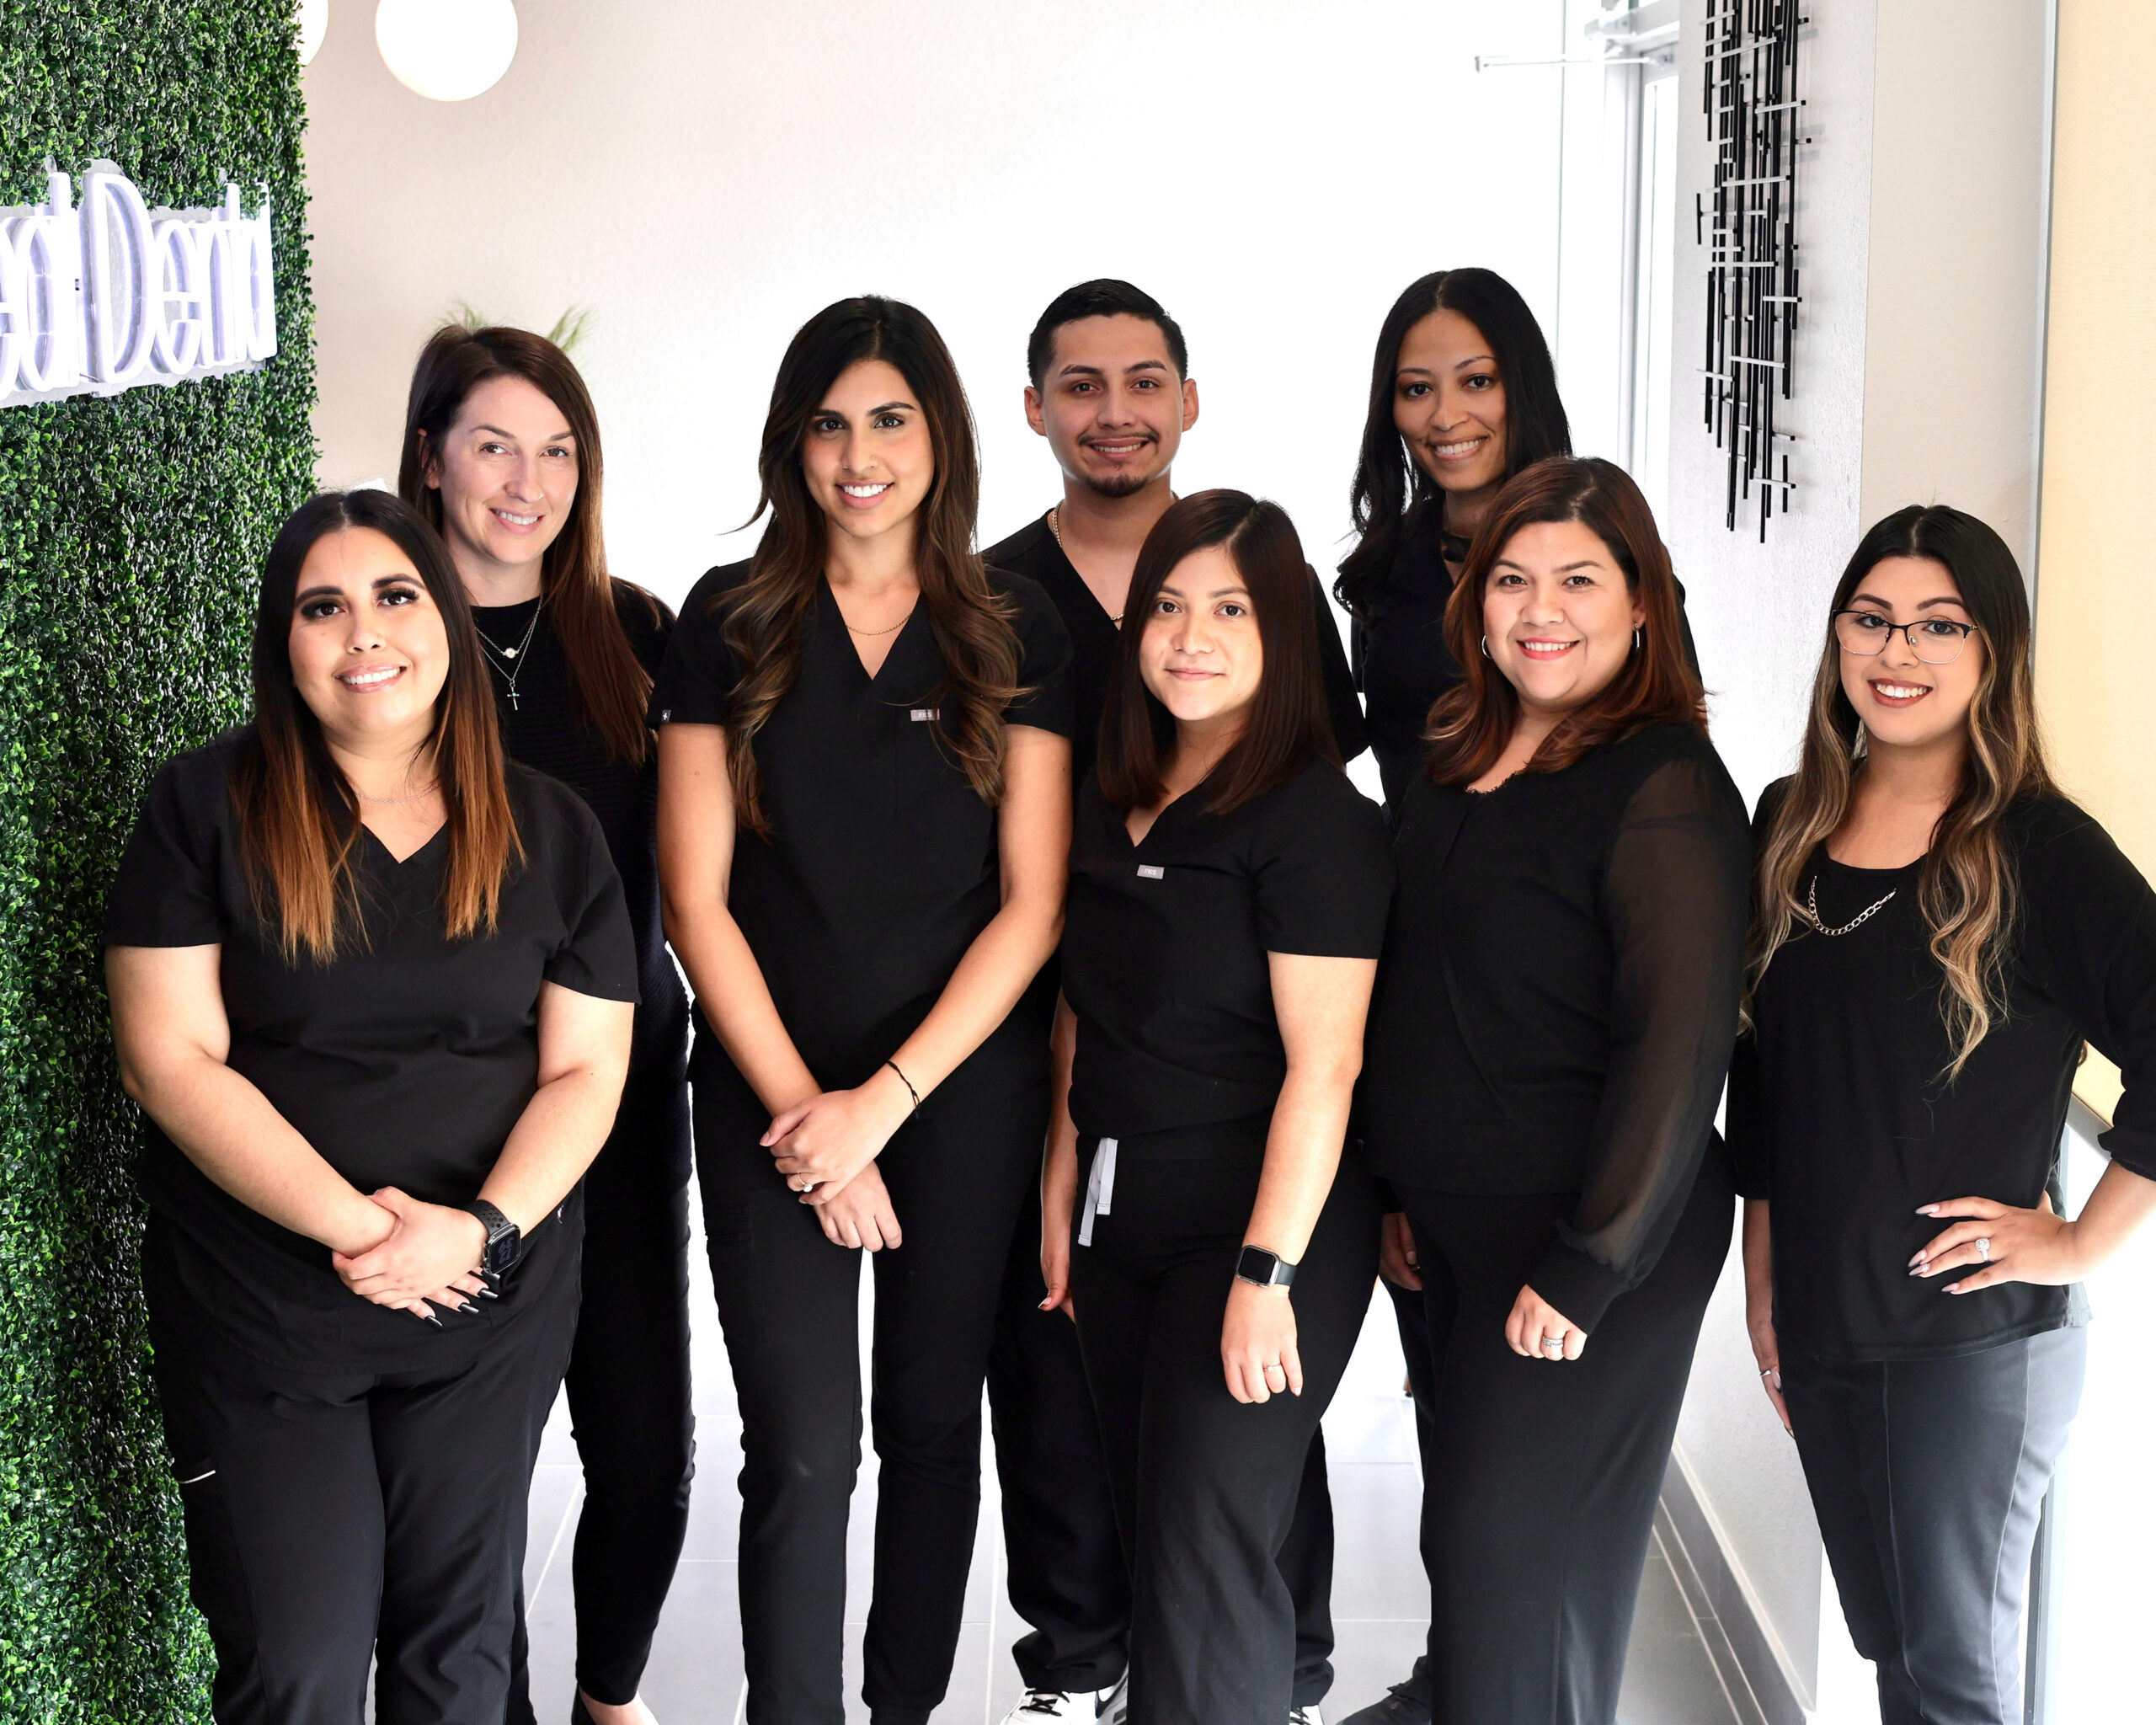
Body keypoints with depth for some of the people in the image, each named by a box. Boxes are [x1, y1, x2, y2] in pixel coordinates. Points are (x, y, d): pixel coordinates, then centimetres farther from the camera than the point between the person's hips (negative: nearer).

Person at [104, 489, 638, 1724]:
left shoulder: (550, 832, 2)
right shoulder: (207, 808, -4)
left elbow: (586, 1070, 0)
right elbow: (169, 1058, -10)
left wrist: (484, 1227, -17)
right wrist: (355, 1225, -18)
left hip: (493, 1305, 2)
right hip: (259, 1310, -2)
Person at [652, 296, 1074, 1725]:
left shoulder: (1016, 628, 2)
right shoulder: (731, 624, 1)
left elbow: (1032, 903, -2)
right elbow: (697, 897, -2)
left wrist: (885, 1099, -10)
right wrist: (802, 1107, -9)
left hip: (966, 1086, 1)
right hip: (772, 1088, -1)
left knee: (934, 1421, 12)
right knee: (803, 1447, -6)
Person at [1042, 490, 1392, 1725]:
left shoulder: (1314, 818, -14)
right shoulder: (1115, 806, 9)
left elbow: (1323, 1063, -18)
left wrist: (1267, 1272, -20)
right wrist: (1063, 1190, 11)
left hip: (1249, 1224, -7)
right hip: (1121, 1220, 7)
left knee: (1208, 1562, -3)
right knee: (1148, 1531, 14)